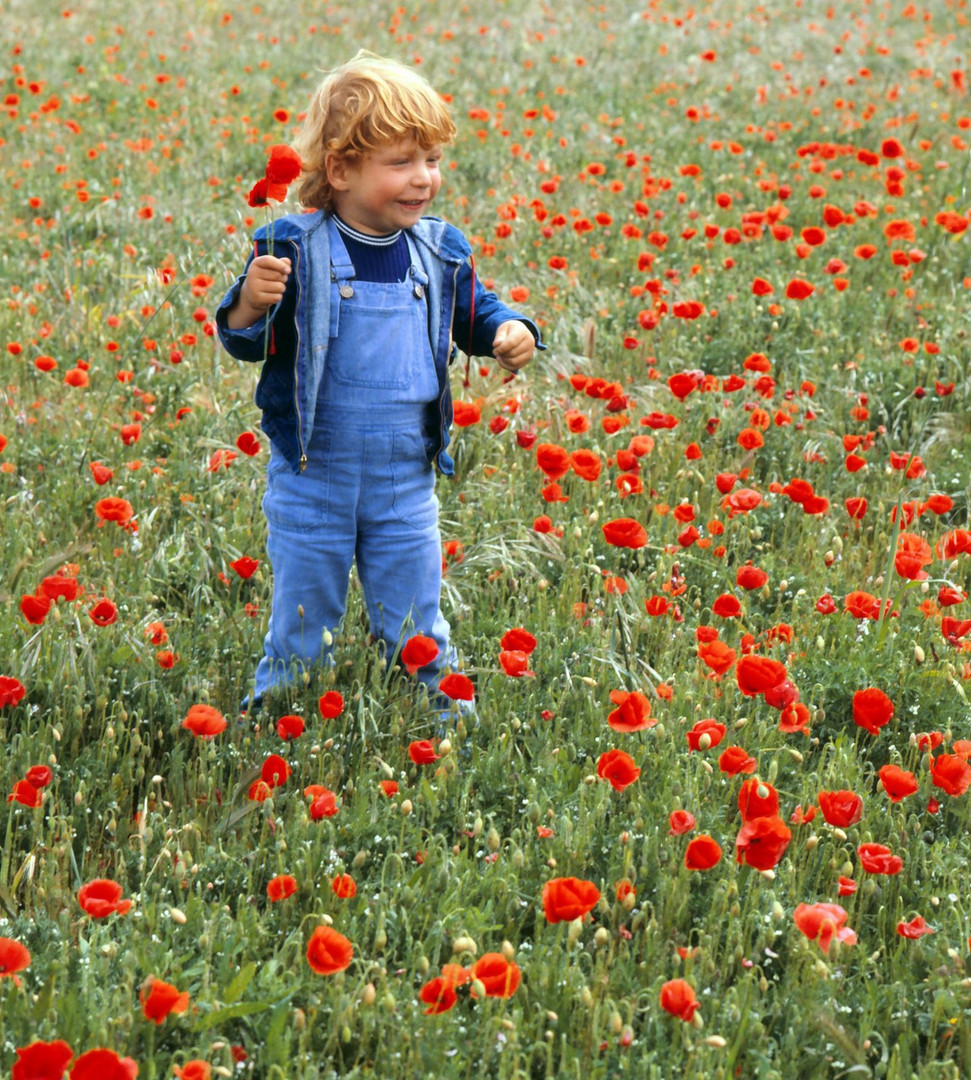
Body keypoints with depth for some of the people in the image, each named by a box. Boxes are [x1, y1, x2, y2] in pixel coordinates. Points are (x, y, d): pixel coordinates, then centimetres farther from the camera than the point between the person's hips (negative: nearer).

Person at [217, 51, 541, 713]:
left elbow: (474, 313, 16)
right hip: (313, 479, -3)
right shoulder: (294, 249, -12)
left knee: (416, 632, 13)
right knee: (301, 630, 10)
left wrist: (507, 332, -6)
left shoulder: (441, 253, 0)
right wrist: (250, 304, -33)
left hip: (407, 484, 3)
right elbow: (246, 342, -11)